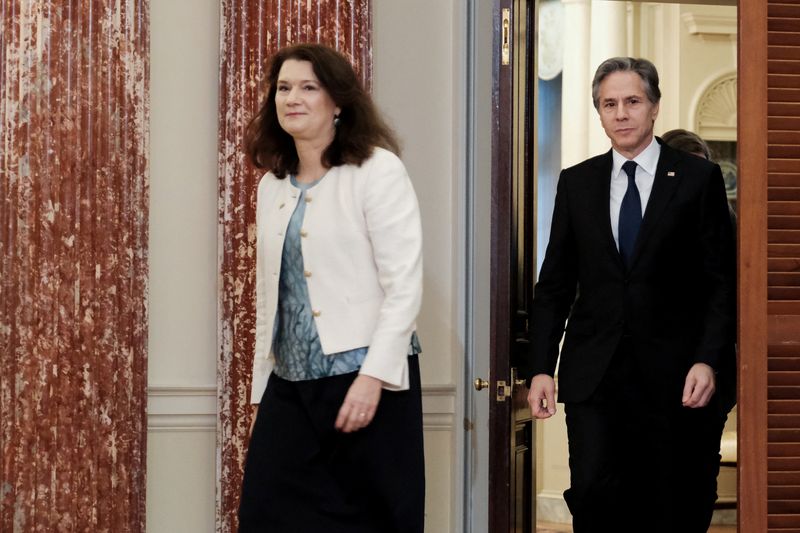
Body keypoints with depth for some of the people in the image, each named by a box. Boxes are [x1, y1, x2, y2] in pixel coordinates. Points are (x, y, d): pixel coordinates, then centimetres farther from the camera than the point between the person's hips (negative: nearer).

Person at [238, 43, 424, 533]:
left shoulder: (378, 171, -7)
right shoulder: (272, 186, 14)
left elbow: (404, 286, -13)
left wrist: (372, 376, -20)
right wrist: (262, 385, 15)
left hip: (364, 380, -6)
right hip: (290, 386, 6)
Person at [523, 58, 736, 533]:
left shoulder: (698, 178, 2)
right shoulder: (576, 183, 11)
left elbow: (723, 281, 0)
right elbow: (554, 285, 11)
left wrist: (708, 360, -12)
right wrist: (540, 368, 2)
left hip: (673, 376, -2)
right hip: (594, 374, 2)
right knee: (592, 492, -14)